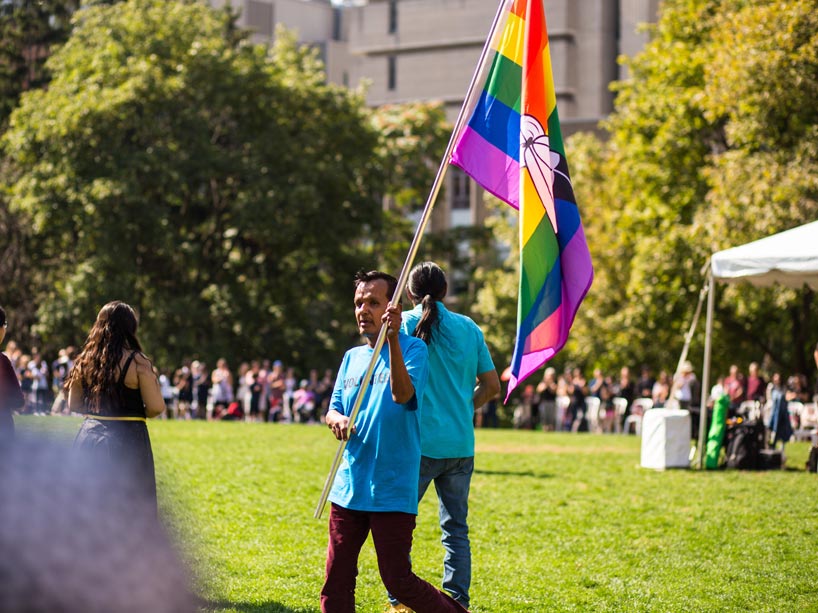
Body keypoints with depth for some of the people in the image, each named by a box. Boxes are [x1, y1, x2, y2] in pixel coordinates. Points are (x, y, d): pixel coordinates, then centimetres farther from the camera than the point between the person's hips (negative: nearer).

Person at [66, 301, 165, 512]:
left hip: (89, 439, 5)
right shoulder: (137, 362, -11)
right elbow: (156, 407, -14)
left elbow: (74, 404, 10)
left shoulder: (85, 361, 3)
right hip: (127, 441, -5)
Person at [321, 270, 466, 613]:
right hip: (349, 485, 6)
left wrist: (392, 339, -34)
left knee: (397, 580, -3)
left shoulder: (412, 349, -5)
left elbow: (403, 394, -22)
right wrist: (336, 419, -10)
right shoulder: (352, 358, 14)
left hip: (392, 490, -6)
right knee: (336, 578, 4)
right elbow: (333, 409, 15)